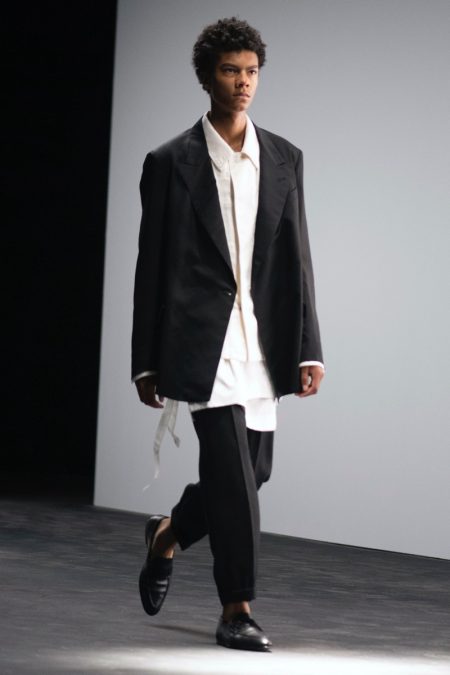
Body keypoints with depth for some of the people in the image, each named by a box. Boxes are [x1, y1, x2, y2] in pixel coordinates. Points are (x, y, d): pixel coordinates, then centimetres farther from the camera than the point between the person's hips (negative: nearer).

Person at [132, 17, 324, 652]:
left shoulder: (284, 159, 9)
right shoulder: (171, 163, -1)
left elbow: (296, 259, 7)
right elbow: (152, 267, 0)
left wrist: (308, 350, 0)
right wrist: (146, 364, 0)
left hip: (261, 345, 5)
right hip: (203, 341, -4)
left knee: (251, 472, 11)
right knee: (233, 472, -11)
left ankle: (168, 534, 38)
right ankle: (237, 609, -1)